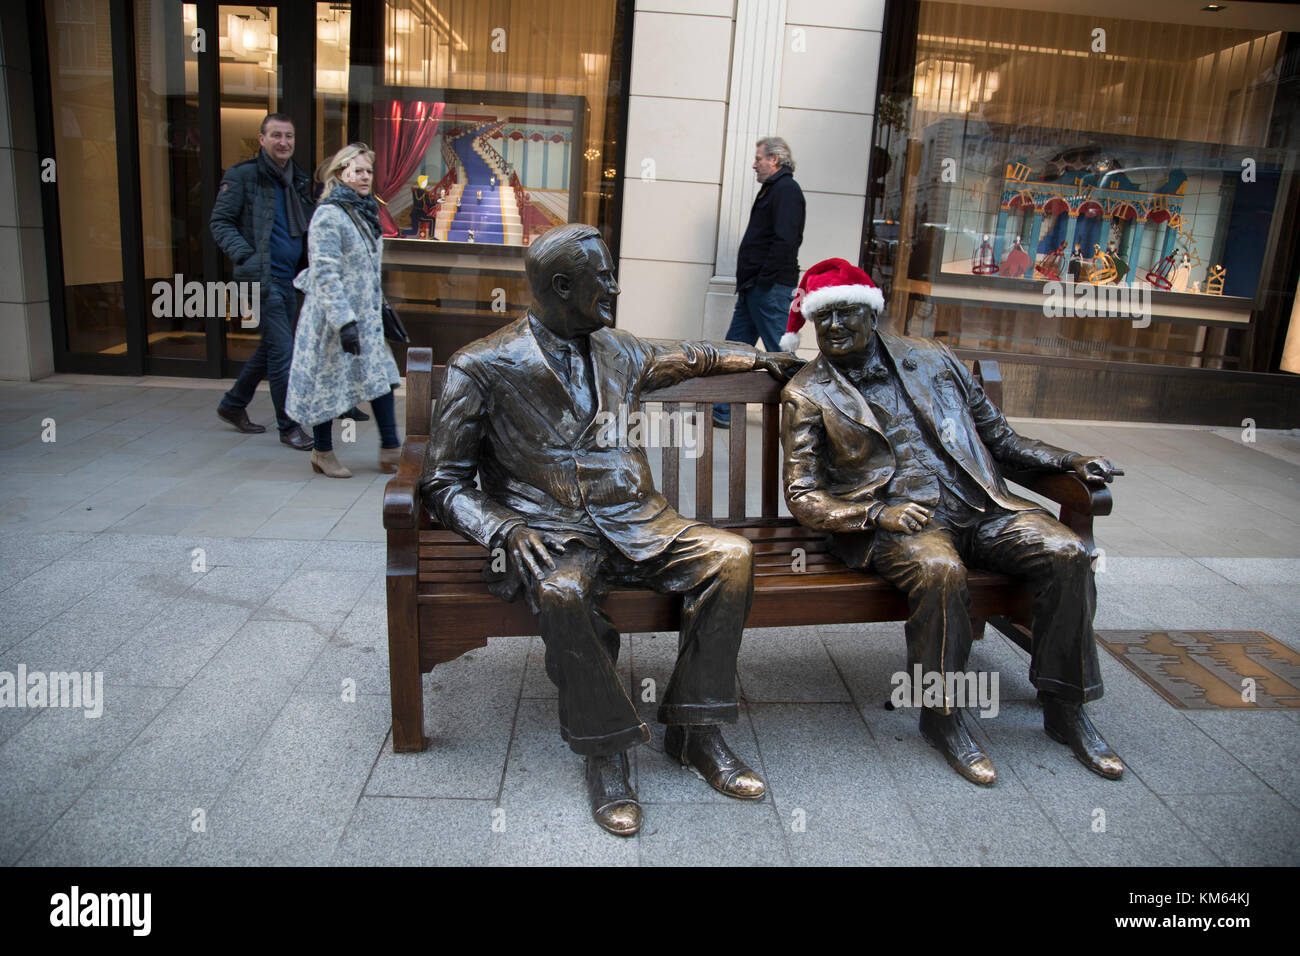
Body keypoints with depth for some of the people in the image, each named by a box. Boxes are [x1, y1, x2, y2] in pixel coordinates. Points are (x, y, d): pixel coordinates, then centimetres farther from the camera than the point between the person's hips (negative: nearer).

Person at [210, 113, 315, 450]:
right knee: (282, 351, -8)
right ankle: (289, 425, 3)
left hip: (288, 280, 8)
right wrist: (244, 255, -20)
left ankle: (233, 404, 34)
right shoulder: (242, 175, -5)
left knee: (270, 349, 16)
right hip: (262, 279, -7)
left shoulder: (299, 181, 14)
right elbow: (219, 221, -6)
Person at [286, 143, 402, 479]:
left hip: (366, 317, 8)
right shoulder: (329, 215, -15)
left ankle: (390, 450, 11)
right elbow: (325, 274, -21)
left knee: (380, 376, 5)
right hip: (332, 318, -8)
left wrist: (382, 308, 22)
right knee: (329, 381, 3)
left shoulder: (364, 212, 13)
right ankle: (322, 453, 18)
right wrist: (344, 321, -26)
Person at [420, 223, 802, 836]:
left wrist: (761, 359, 42)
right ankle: (605, 751, -15)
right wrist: (507, 532, -20)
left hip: (634, 521, 5)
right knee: (561, 593, -38)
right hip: (548, 530, -4)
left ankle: (693, 730, -8)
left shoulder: (618, 352, 15)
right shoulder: (481, 367, -1)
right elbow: (445, 485, -2)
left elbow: (688, 357, 37)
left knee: (731, 555, -20)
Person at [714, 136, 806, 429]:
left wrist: (764, 281, -21)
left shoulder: (786, 190, -10)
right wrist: (747, 284, 17)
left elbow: (784, 241, -22)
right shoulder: (772, 190, 22)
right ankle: (723, 413, 16)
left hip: (771, 289, -11)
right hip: (754, 289, 11)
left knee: (782, 352, -5)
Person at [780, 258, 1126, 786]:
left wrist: (1071, 461, 5)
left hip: (977, 503, 4)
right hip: (891, 517, -4)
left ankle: (1064, 708, -1)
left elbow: (1000, 439, 21)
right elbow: (802, 495, -2)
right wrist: (876, 512, -18)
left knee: (1066, 552, -19)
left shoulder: (933, 359, 16)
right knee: (940, 570, -35)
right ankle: (940, 716, -13)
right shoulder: (807, 395, 5)